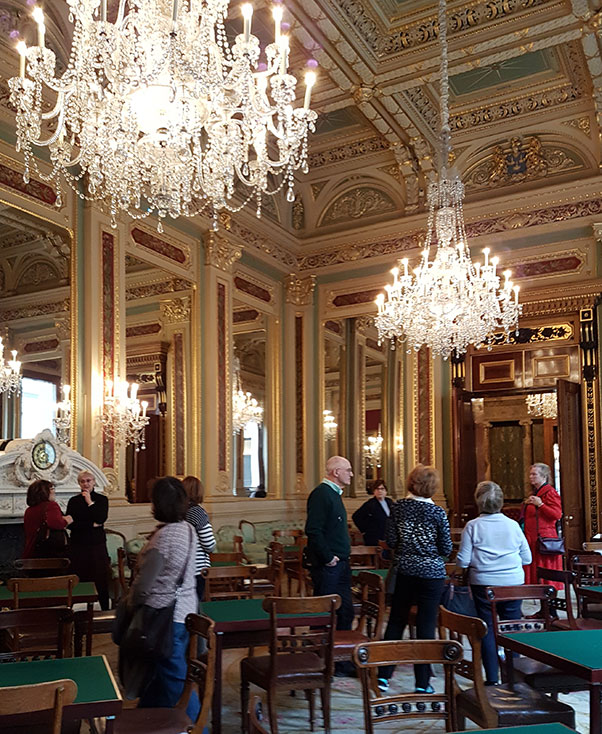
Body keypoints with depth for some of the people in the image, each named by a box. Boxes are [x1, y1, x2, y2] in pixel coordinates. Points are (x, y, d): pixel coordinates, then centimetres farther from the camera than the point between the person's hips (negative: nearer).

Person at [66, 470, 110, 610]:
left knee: (101, 580, -2)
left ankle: (105, 609, 5)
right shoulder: (73, 501, 7)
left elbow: (101, 519, -9)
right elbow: (70, 524, -4)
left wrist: (90, 502, -9)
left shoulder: (101, 499, 6)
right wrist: (92, 525, -9)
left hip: (97, 545, 0)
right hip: (78, 546, 0)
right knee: (79, 580, -3)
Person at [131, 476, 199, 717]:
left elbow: (145, 581, -19)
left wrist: (132, 601, 1)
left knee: (175, 678, 3)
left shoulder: (163, 537, -22)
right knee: (159, 671, 23)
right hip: (185, 609, 9)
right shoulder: (188, 529, 4)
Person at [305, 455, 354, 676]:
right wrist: (328, 557, -19)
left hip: (340, 564, 10)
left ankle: (343, 661, 23)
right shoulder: (321, 494, -16)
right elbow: (313, 531, -24)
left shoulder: (334, 494, 16)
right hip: (327, 566, -10)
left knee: (345, 612, 14)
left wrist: (343, 556, 17)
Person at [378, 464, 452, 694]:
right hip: (431, 573, -2)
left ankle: (383, 675, 17)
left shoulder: (399, 507, -5)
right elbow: (446, 548, -6)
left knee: (396, 621, 14)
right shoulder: (437, 512, -10)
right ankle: (422, 683, 10)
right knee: (426, 626, 4)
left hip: (405, 571, 3)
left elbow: (390, 541, -2)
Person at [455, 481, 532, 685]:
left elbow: (462, 561, -6)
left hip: (483, 584, -2)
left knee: (488, 629, 7)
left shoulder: (472, 526, -7)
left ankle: (492, 679, 9)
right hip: (513, 582, 2)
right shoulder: (513, 525, 1)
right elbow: (527, 559, 7)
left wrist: (459, 569, 15)